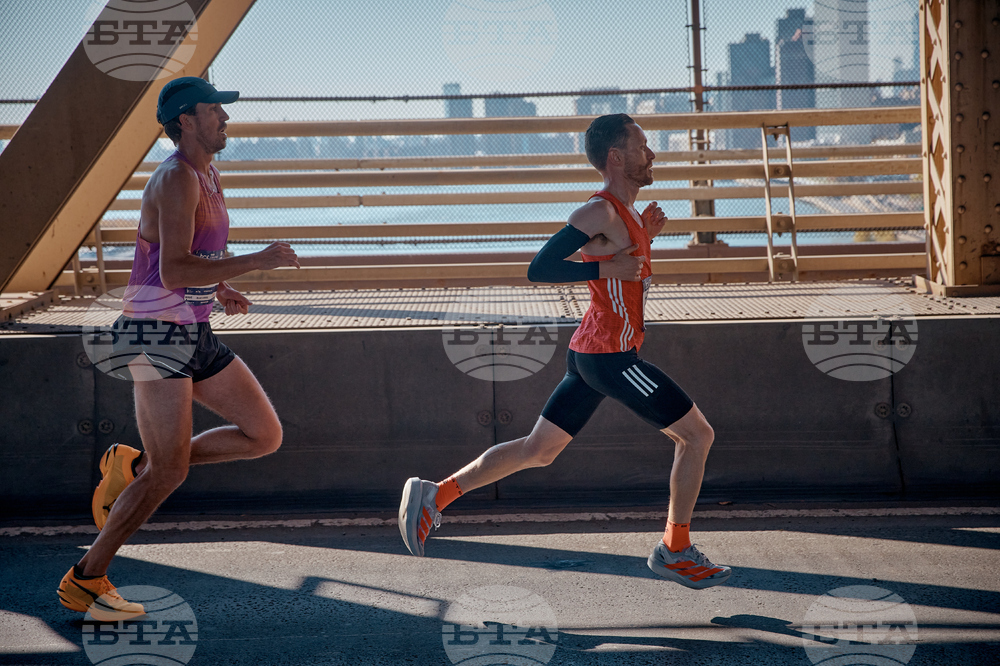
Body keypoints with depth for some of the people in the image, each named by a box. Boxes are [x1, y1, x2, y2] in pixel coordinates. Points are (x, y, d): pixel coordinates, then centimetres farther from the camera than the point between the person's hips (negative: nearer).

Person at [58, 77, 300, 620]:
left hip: (194, 335, 9)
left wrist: (221, 289, 11)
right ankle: (84, 581, 4)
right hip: (156, 337, -9)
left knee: (266, 436, 7)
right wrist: (255, 262, -25)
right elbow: (173, 273, -27)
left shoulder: (206, 175, 14)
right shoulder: (176, 178, -16)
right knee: (169, 475, -9)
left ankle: (135, 466, 15)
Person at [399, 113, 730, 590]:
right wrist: (607, 267, -23)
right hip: (610, 355, -10)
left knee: (537, 450, 13)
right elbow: (539, 269, -22)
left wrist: (643, 237, 11)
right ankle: (674, 550, 10)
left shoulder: (621, 212, 14)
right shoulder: (600, 212, -16)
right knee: (697, 434, 1)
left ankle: (436, 495, 13)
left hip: (590, 353, 10)